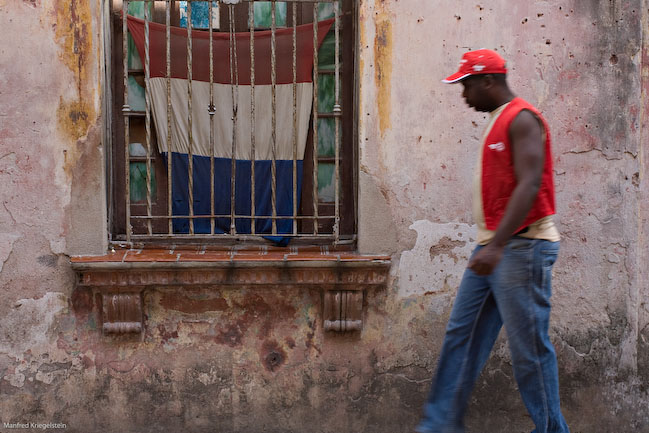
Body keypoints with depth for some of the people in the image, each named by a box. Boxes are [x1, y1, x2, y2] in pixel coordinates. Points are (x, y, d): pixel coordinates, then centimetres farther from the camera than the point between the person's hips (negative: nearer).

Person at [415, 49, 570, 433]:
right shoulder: (499, 122, 19)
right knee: (461, 334, 8)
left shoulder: (522, 119, -11)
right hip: (493, 247, 10)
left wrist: (497, 245, -29)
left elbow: (529, 186, -22)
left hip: (521, 247, -10)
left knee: (529, 347, -3)